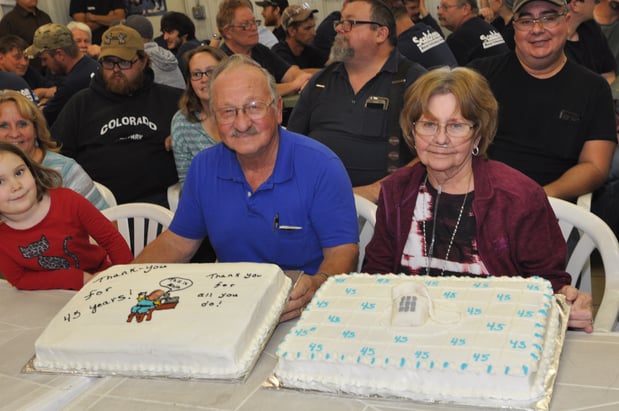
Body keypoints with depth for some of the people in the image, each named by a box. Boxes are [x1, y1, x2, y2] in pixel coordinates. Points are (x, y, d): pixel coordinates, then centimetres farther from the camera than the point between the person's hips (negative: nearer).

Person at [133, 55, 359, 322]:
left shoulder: (321, 167, -11)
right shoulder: (204, 167, 4)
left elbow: (342, 250, -12)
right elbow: (177, 243, 12)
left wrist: (317, 285, -35)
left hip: (302, 311, -2)